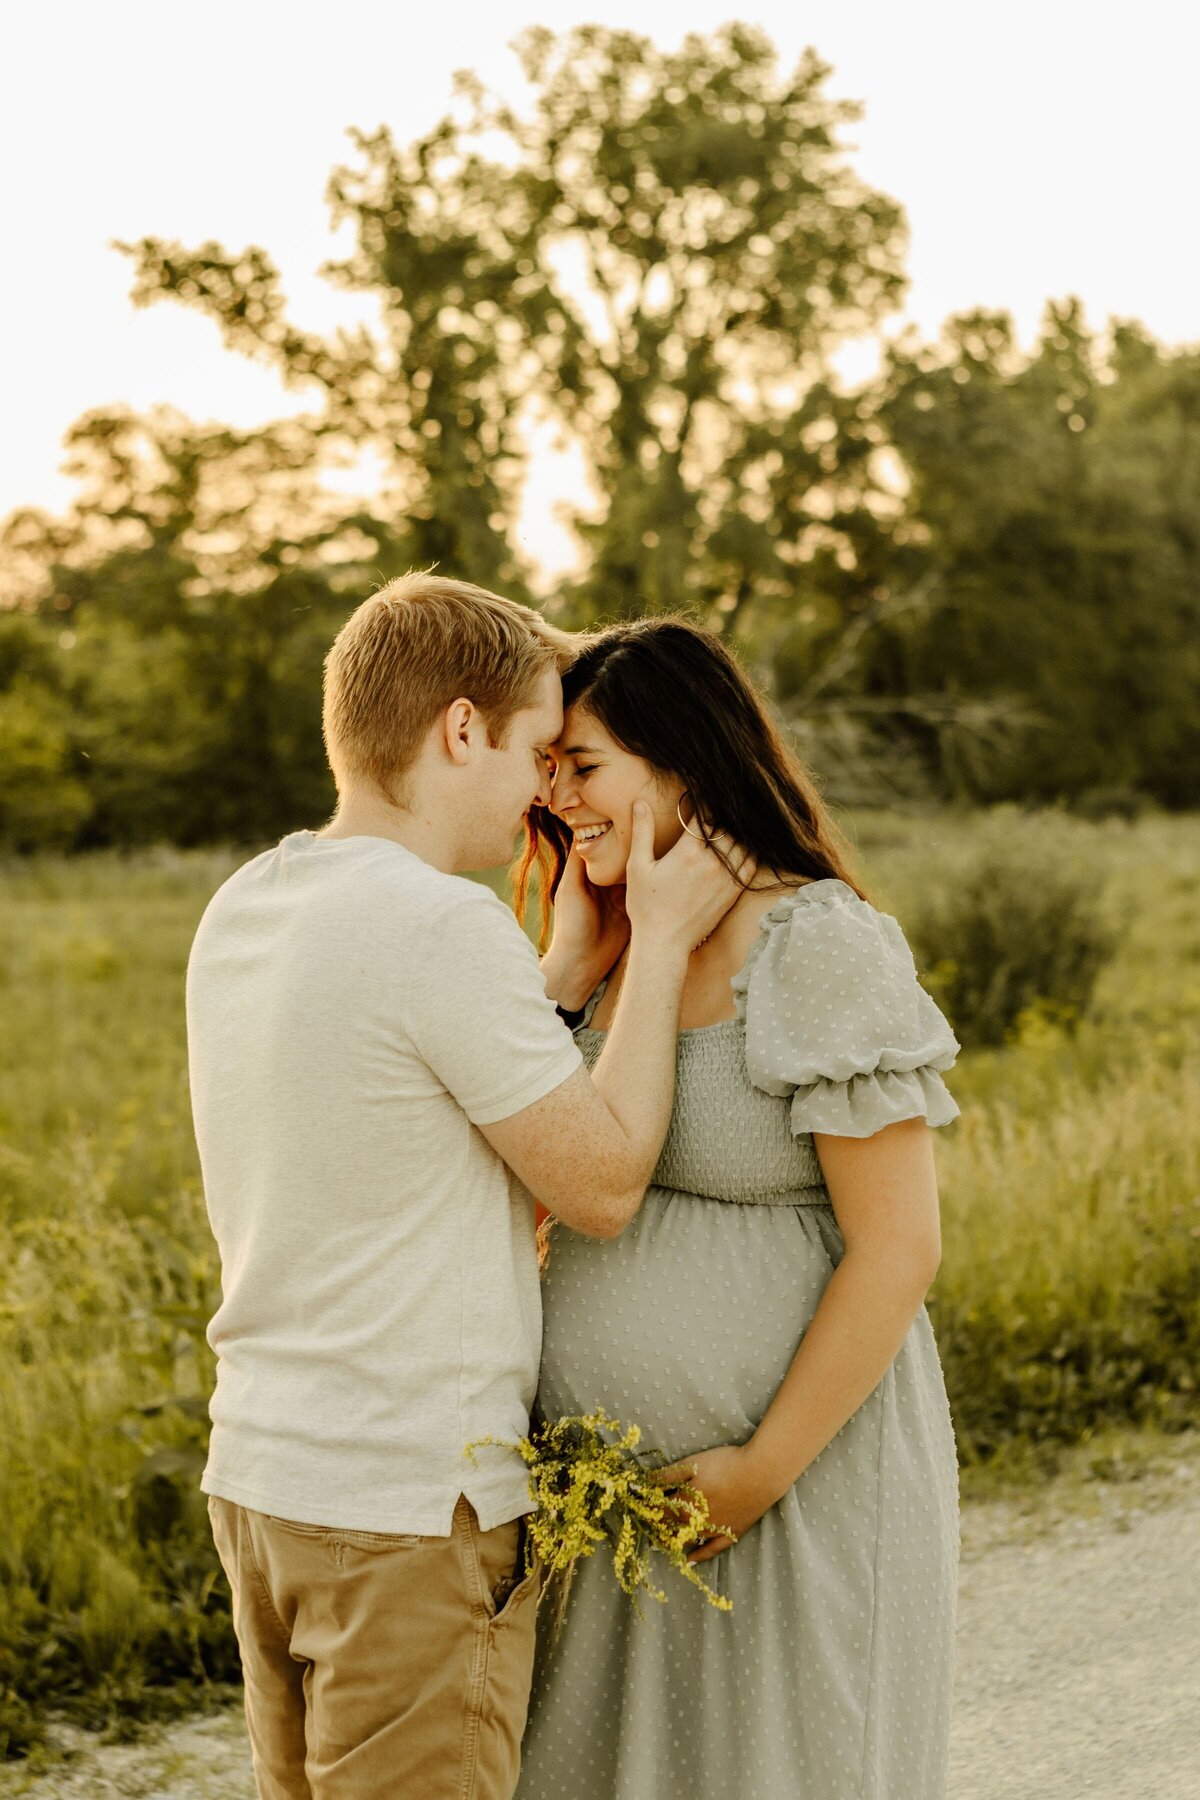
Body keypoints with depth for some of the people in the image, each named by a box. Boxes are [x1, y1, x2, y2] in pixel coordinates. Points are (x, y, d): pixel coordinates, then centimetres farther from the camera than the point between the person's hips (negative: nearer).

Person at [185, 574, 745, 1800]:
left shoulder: (240, 913, 6)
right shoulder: (445, 928, -20)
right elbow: (604, 1183, -12)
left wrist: (580, 949, 12)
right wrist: (661, 938, -5)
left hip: (258, 1472, 9)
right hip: (413, 1510, -8)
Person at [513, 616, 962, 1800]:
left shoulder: (822, 949, -15)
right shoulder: (620, 954, 8)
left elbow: (898, 1250, -18)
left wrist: (760, 1471, -17)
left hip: (803, 1458, -7)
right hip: (626, 1485, 7)